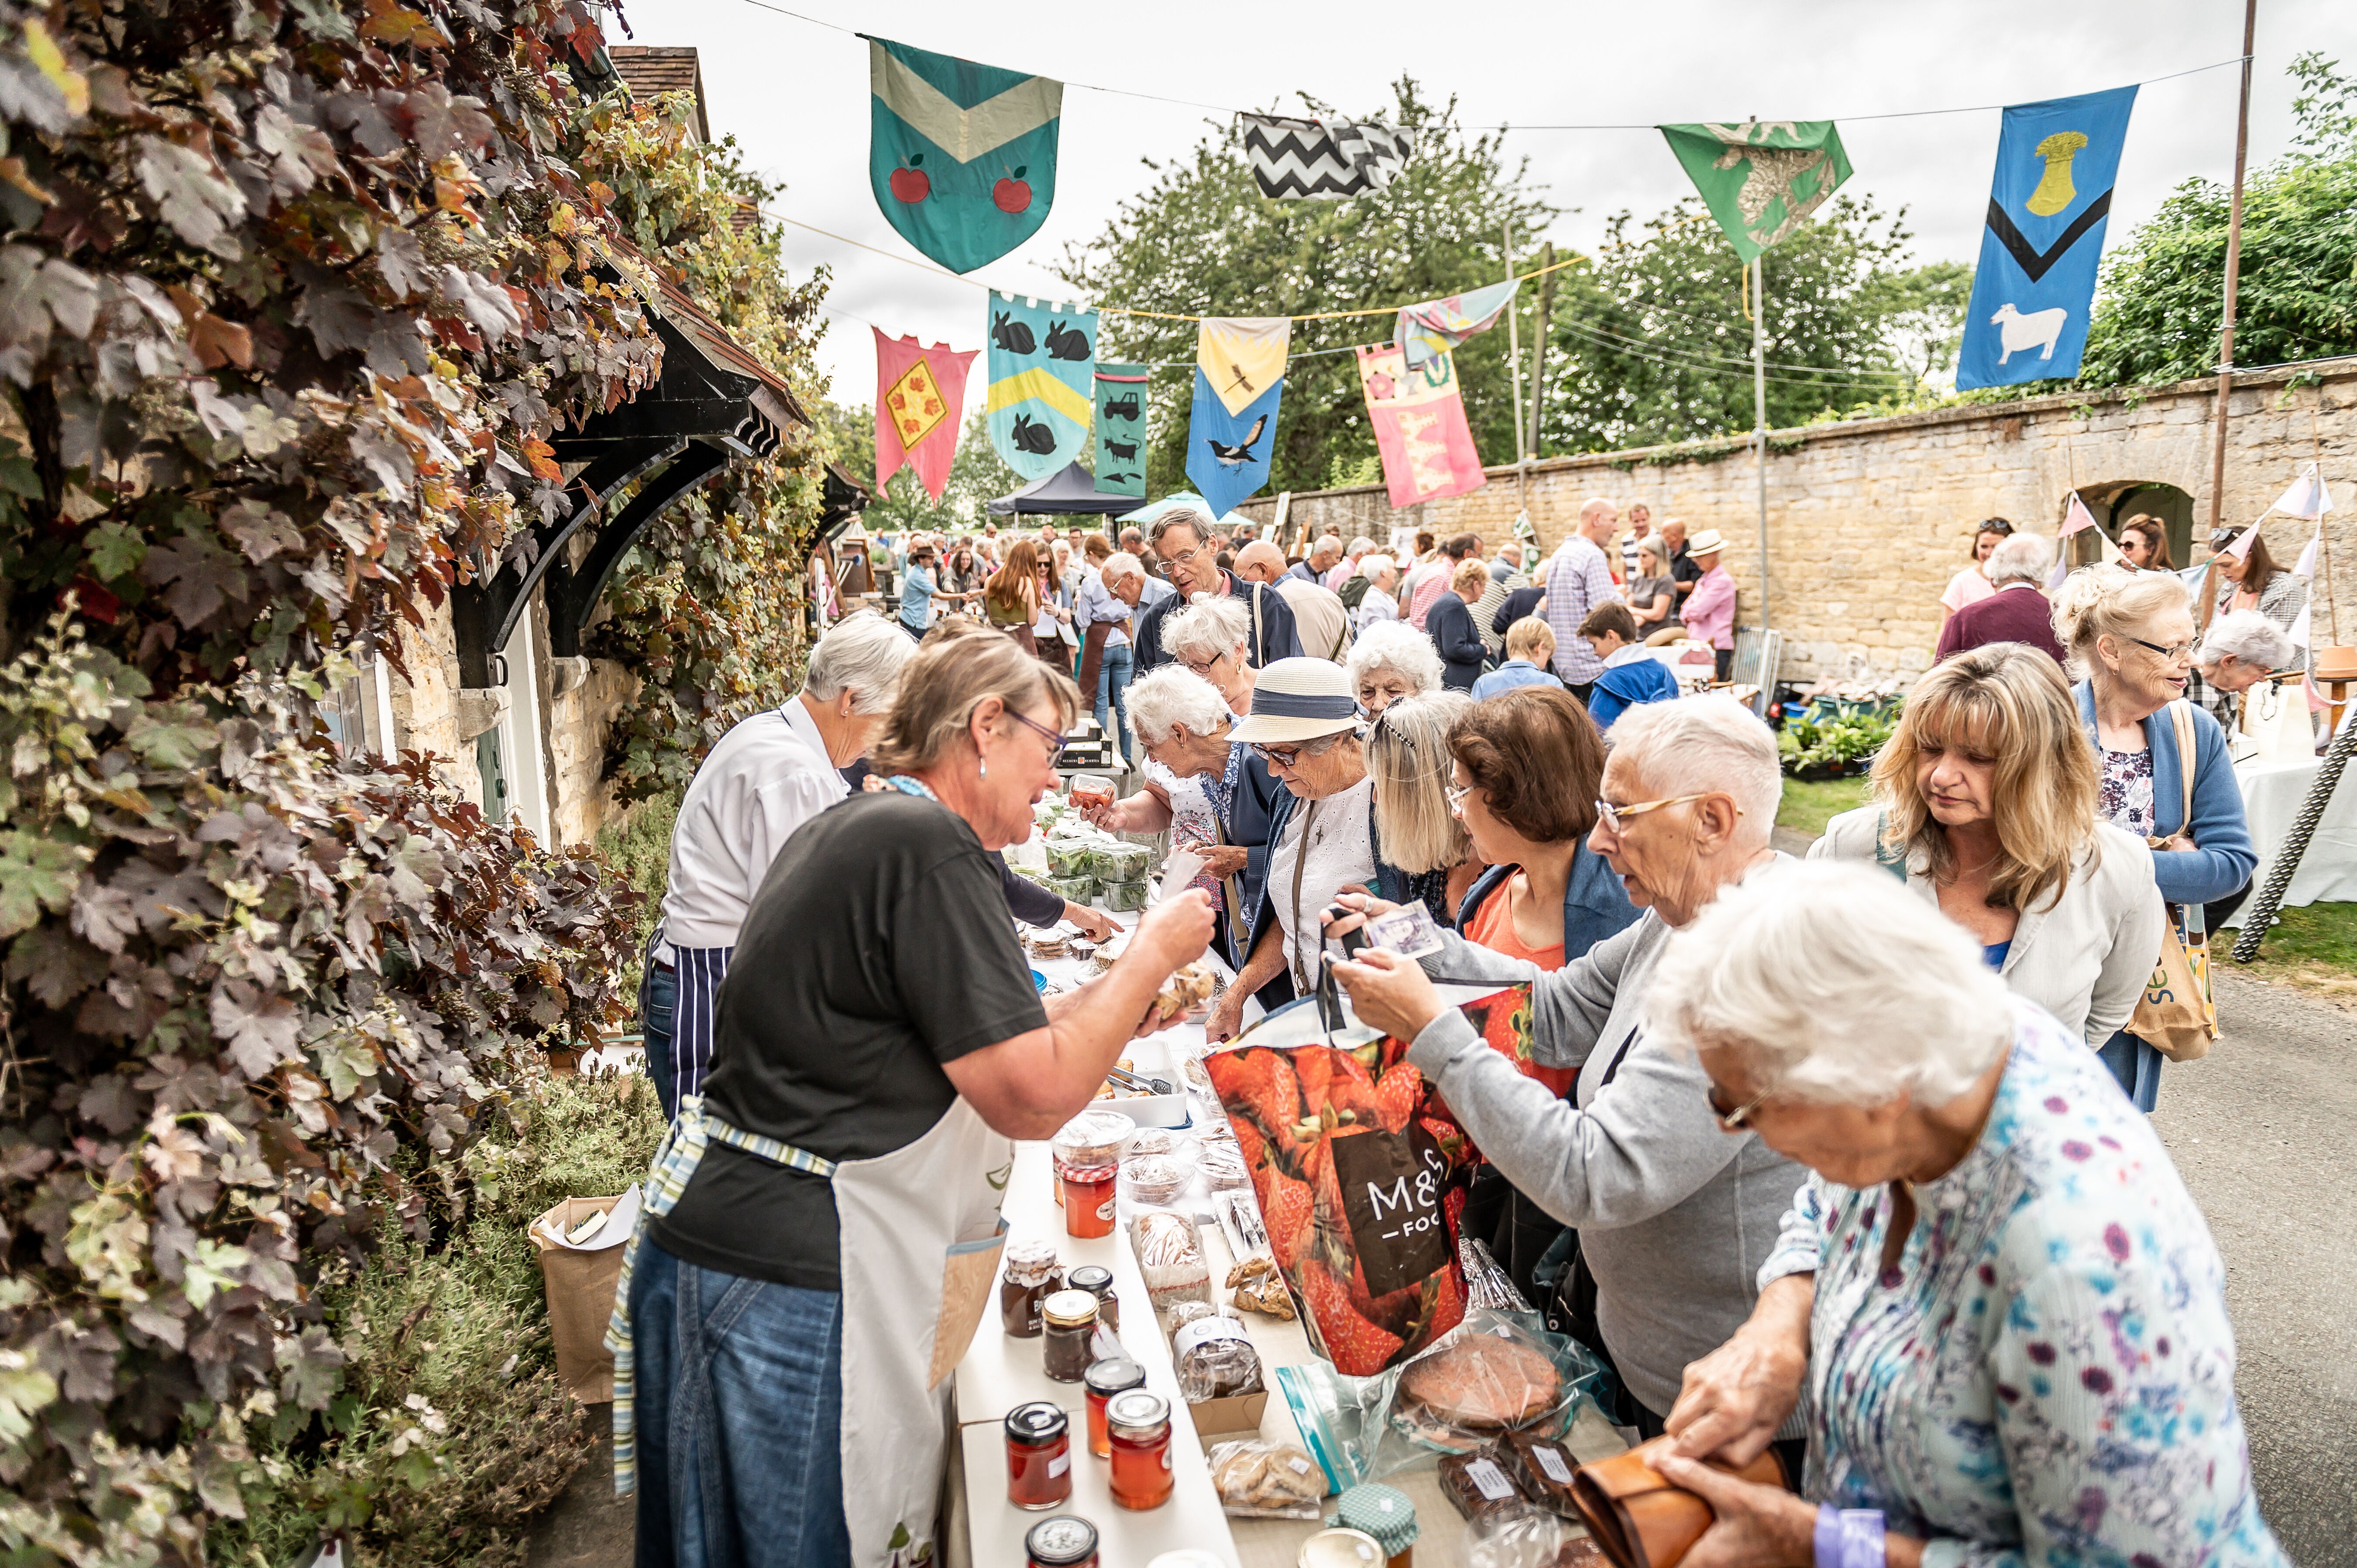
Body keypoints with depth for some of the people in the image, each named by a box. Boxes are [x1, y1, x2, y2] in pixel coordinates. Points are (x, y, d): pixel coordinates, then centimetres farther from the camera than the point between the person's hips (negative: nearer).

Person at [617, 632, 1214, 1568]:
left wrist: (1113, 1002, 17)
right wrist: (1152, 955, -6)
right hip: (786, 1280, -10)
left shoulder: (844, 831, 12)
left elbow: (946, 1039, 19)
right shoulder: (929, 844, -18)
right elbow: (1032, 1100, -18)